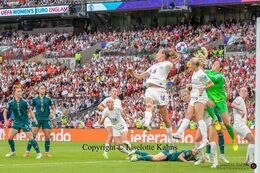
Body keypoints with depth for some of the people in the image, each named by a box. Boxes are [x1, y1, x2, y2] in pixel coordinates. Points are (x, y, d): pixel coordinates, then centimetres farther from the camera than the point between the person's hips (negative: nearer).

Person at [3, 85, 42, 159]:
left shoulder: (24, 102, -10)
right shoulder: (11, 103, -6)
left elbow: (30, 110, 3)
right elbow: (5, 111, 8)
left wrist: (34, 118, -8)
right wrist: (6, 120, -2)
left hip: (25, 122, -3)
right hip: (16, 122, 3)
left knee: (30, 138, -10)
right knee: (10, 137, -4)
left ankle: (38, 153, -1)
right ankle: (13, 152, 19)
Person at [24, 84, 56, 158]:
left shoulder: (48, 99, 4)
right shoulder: (35, 99, 3)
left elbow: (53, 108, 13)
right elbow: (31, 109, 13)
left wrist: (53, 113, -7)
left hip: (46, 119, 1)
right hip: (37, 119, -1)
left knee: (47, 136, 0)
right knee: (32, 135, -9)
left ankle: (47, 152, 15)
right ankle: (27, 152, -5)